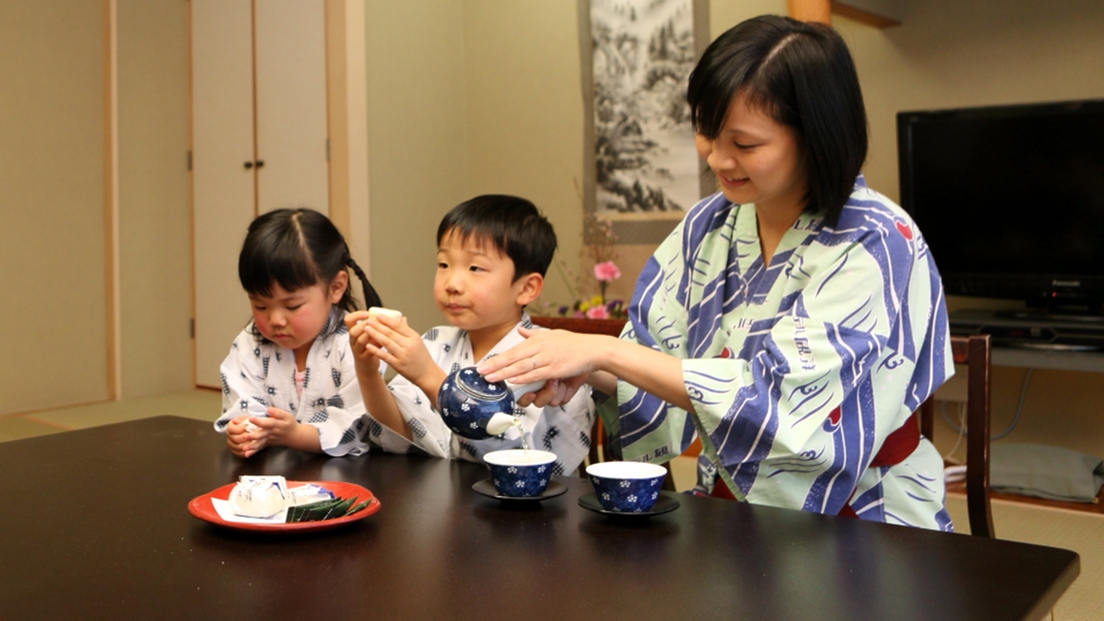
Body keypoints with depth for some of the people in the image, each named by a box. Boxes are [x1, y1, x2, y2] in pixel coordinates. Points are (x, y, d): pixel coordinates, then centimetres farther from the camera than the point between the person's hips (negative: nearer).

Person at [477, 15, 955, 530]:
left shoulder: (875, 246, -16)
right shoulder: (709, 224, 2)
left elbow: (778, 401, -24)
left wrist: (605, 352, -25)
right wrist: (589, 371, -18)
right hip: (730, 509, 5)